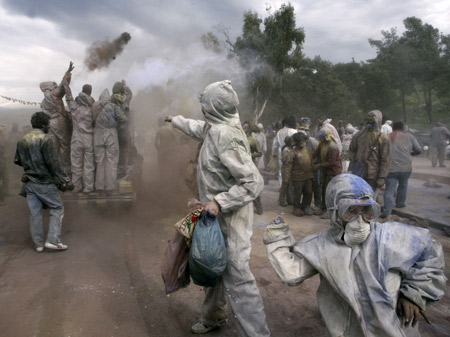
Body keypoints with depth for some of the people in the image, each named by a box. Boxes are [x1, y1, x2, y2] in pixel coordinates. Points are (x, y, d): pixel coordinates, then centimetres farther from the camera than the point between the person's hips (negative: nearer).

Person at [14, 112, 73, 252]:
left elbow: (17, 161, 15)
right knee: (57, 208, 7)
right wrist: (65, 180, -14)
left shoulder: (22, 140, 6)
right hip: (44, 182, -6)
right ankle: (52, 240, 0)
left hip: (29, 182, 6)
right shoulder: (46, 139, -16)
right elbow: (53, 163, -19)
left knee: (35, 212, 11)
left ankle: (38, 244, 17)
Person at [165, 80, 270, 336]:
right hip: (218, 217, 10)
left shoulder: (226, 137, -25)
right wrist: (176, 120, 42)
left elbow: (254, 183, -26)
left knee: (237, 277, -6)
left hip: (231, 219, -10)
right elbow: (199, 129, 28)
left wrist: (219, 201, -29)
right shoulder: (216, 128, 3)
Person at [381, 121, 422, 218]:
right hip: (405, 168, 1)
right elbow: (418, 150, 6)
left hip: (390, 169, 0)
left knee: (389, 190, 0)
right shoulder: (409, 136, 3)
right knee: (403, 185, 25)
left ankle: (387, 211, -10)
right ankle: (400, 203, 37)